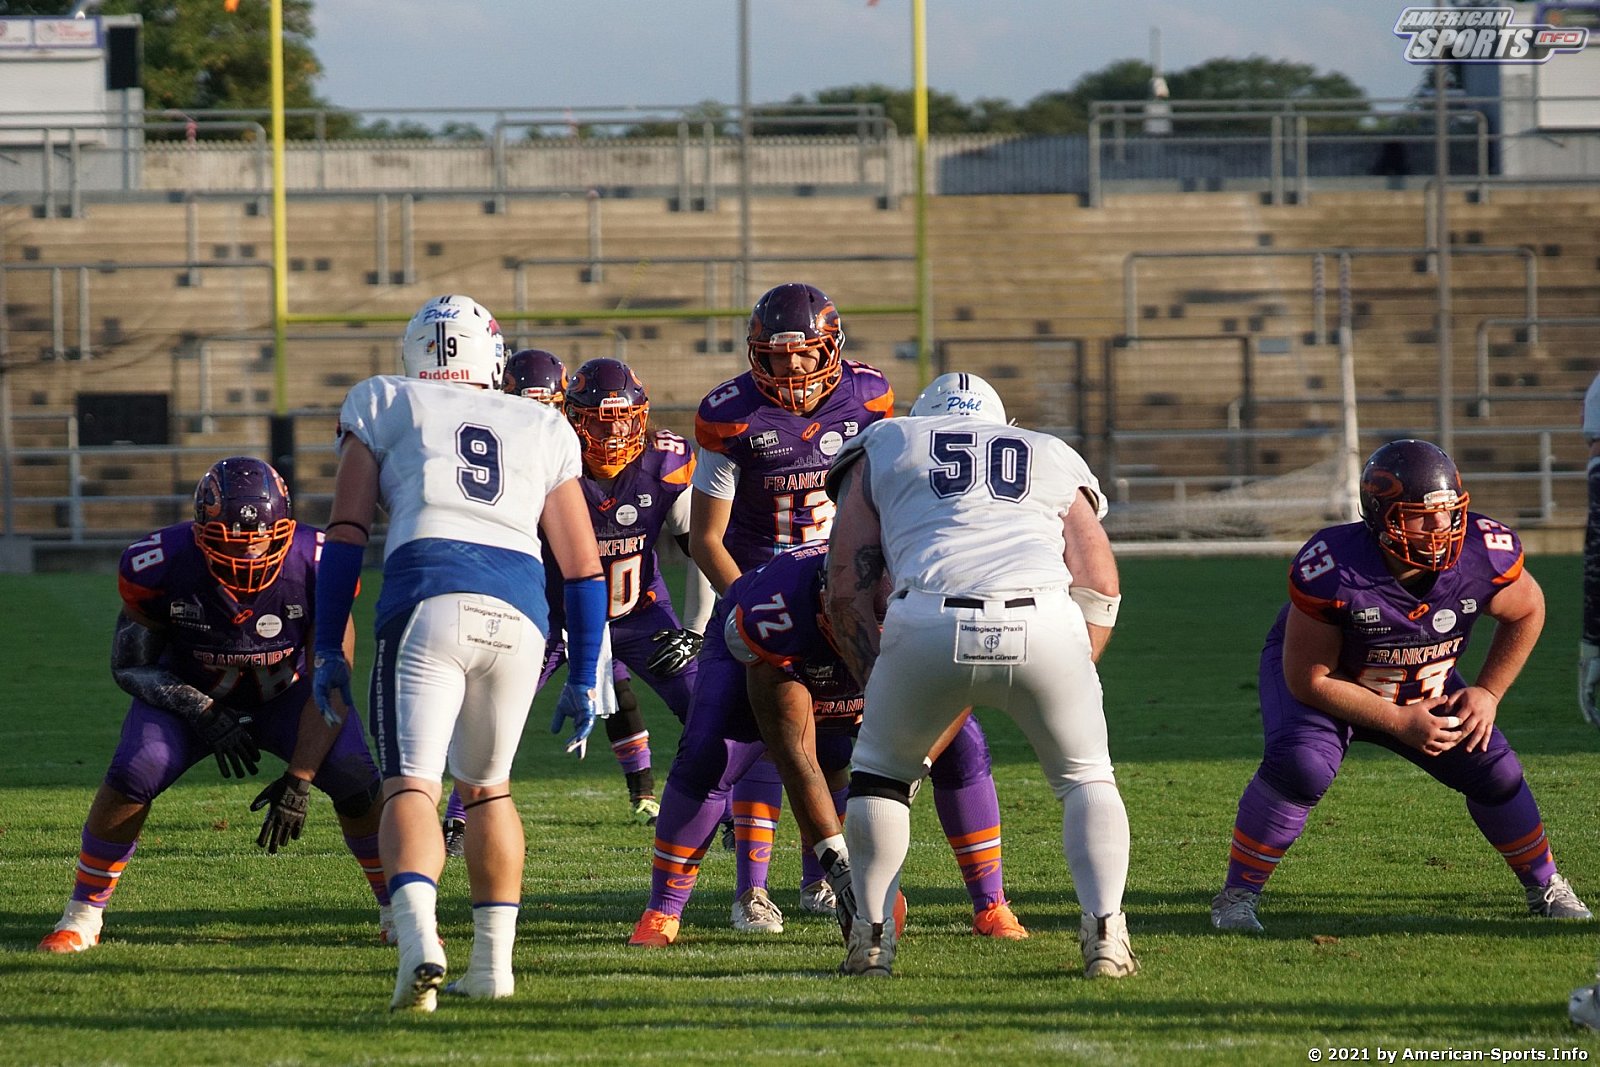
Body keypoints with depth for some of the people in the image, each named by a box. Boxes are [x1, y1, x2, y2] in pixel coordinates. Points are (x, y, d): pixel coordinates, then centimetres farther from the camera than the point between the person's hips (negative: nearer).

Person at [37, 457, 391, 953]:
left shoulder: (315, 567, -31)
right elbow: (131, 666, -15)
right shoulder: (158, 567, -30)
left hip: (285, 693, 0)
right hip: (189, 691, 0)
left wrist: (299, 781, -28)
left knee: (357, 783, -20)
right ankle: (82, 916, -5)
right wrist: (205, 716, -29)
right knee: (132, 777, -24)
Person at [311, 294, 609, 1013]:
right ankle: (492, 964, 21)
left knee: (410, 786, -8)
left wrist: (328, 649, 12)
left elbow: (347, 531, 11)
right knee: (487, 786, 22)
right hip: (519, 611, 3)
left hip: (428, 597, -3)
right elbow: (584, 567, 23)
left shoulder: (383, 404, 20)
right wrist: (583, 680, 27)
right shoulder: (543, 428, 27)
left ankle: (419, 941, -32)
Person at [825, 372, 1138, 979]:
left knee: (881, 771, 24)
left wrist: (878, 686, 27)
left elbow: (847, 591, 20)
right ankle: (1104, 933, 5)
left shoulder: (882, 448, 28)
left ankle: (871, 938, 18)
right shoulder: (1056, 459, 31)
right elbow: (1099, 587, 19)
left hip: (929, 624, -1)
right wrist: (1068, 678, 26)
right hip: (1045, 623, 1)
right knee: (1085, 776, 21)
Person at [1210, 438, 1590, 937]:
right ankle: (1238, 893, -12)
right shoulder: (1332, 570, -39)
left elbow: (1527, 611, -3)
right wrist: (1400, 722, -28)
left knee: (1493, 770, -5)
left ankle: (1545, 886, 23)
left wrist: (1487, 693, -12)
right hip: (1328, 680, -4)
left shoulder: (1485, 554, -28)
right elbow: (1308, 679, -28)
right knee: (1300, 765, -30)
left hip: (1423, 686, 4)